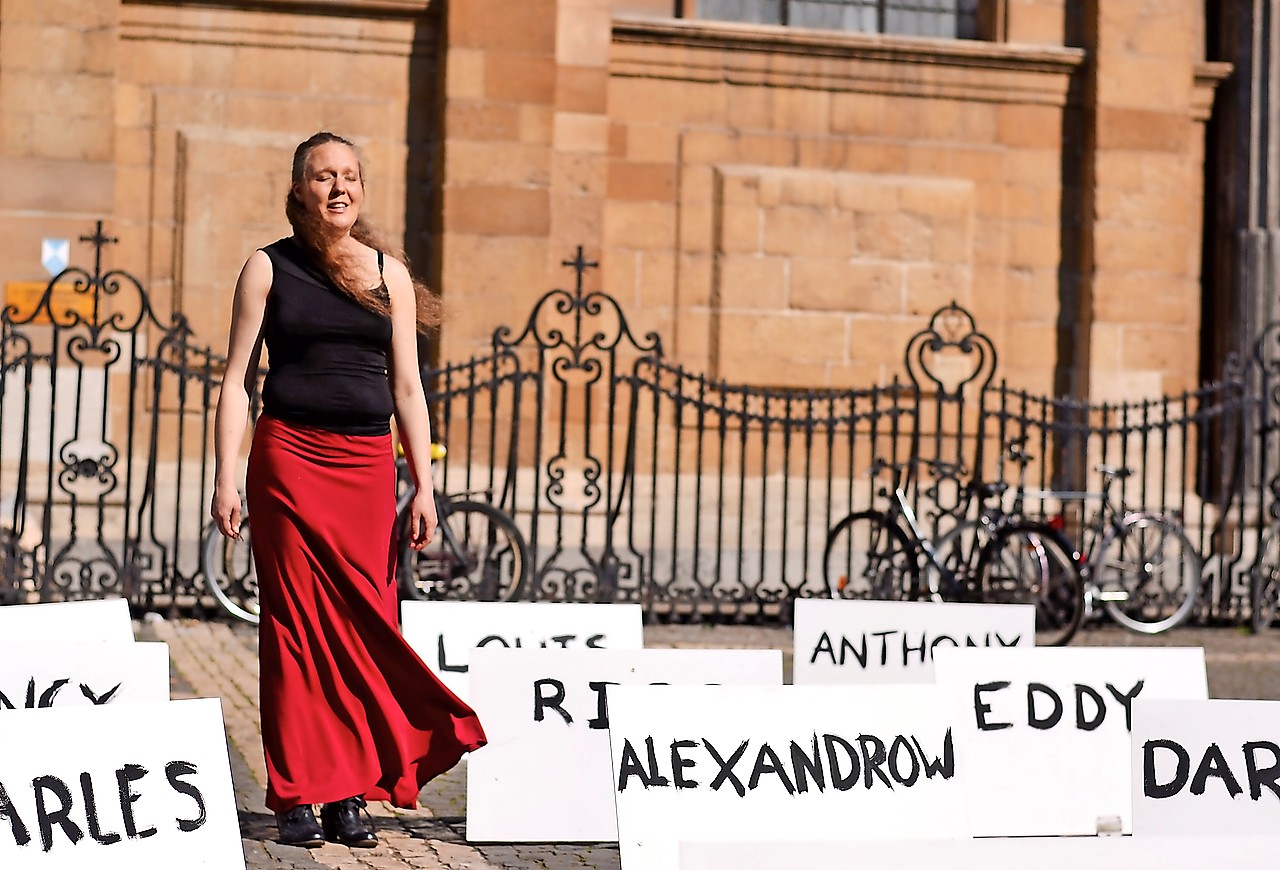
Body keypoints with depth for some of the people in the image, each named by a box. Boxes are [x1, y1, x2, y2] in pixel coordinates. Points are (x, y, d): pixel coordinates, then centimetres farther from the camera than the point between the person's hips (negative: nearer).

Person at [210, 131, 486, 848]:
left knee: (365, 626, -1)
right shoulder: (269, 268, 5)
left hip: (368, 465, 2)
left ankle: (351, 791, 7)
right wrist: (226, 478, -6)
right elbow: (238, 380, 3)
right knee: (298, 624, -2)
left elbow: (407, 388, 11)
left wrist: (424, 486, 4)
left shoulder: (388, 273, 11)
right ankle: (299, 795, 3)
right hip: (290, 458, -2)